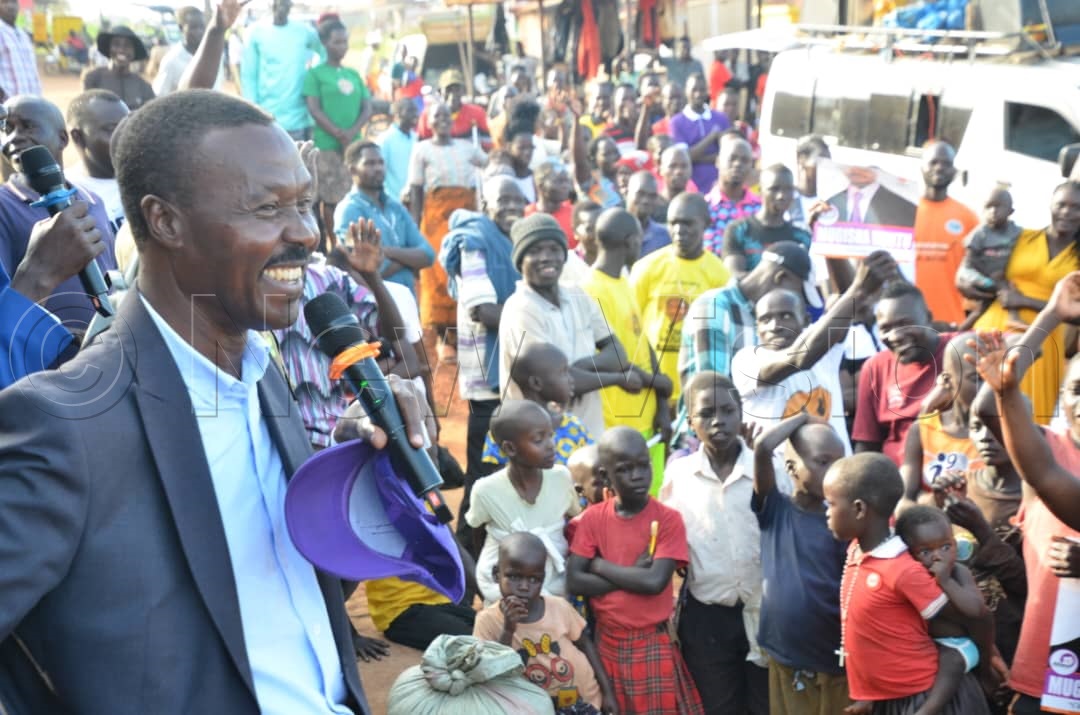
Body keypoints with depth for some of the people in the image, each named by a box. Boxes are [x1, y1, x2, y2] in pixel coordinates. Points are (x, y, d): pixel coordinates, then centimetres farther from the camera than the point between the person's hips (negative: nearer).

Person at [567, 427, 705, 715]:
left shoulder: (668, 519, -9)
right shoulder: (593, 518, -1)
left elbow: (655, 581, -19)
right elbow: (574, 581, -9)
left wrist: (600, 564, -11)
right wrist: (634, 574, -15)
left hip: (653, 645, -2)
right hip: (606, 643, 3)